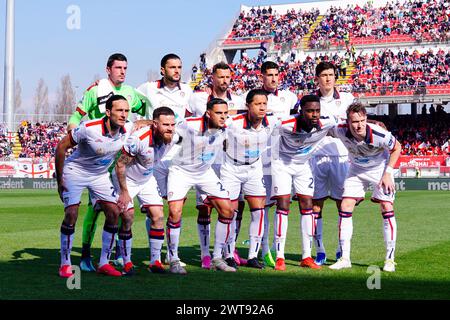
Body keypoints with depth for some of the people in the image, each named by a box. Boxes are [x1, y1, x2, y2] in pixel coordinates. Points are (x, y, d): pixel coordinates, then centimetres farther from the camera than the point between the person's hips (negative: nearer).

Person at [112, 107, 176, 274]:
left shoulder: (171, 138, -17)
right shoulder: (138, 138, -34)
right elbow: (120, 164, -24)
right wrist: (124, 192, -20)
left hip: (147, 179, 5)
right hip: (126, 179, -5)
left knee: (158, 216, -4)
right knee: (128, 217, -13)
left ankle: (155, 262, 5)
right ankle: (126, 263, -1)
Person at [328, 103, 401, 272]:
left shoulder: (379, 134, -34)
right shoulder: (341, 131, -28)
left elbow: (397, 148, -14)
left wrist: (388, 173, -17)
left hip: (380, 168, -3)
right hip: (356, 169, 3)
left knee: (387, 208, -14)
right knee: (345, 206, -8)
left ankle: (390, 259, -3)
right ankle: (344, 258, 0)